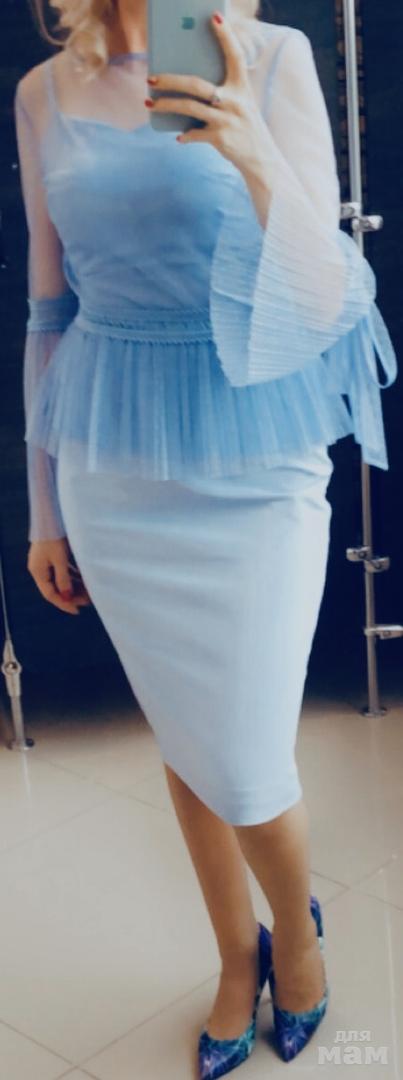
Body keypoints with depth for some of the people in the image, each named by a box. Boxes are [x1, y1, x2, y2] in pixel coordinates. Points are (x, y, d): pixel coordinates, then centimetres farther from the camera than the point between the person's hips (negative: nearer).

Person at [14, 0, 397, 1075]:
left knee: (249, 774, 3)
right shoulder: (46, 95, 4)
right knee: (184, 747, 15)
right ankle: (238, 956, 40)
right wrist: (45, 510, 12)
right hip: (114, 477, 3)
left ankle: (298, 926, 37)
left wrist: (261, 159, -31)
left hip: (253, 469, -3)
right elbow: (49, 312, 9)